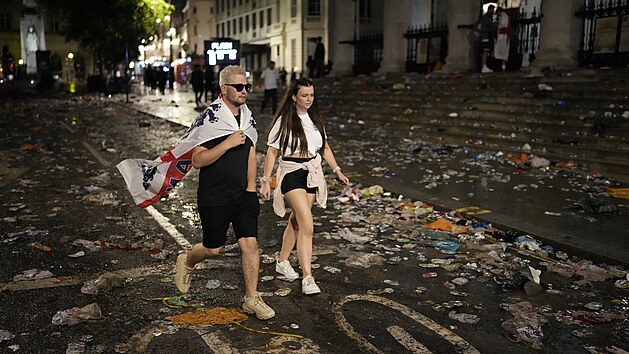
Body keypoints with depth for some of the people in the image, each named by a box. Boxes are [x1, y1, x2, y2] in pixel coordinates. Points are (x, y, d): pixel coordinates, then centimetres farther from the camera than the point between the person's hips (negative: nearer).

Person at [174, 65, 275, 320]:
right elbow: (197, 160, -18)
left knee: (250, 244, -4)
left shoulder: (248, 118, 7)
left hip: (243, 194, 5)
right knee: (214, 248, 8)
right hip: (213, 198, -5)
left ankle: (252, 299, 9)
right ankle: (186, 262, 41)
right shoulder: (209, 119, -14)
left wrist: (251, 187, 10)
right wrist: (227, 144, -27)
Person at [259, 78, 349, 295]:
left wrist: (337, 171, 13)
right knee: (307, 226, -16)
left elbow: (324, 147, 19)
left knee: (296, 222, 14)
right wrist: (265, 181, -10)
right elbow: (272, 153, -7)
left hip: (313, 174, 6)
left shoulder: (315, 119, 10)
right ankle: (307, 278, -14)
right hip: (292, 174, -6)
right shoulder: (284, 121, -8)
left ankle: (282, 262, 33)